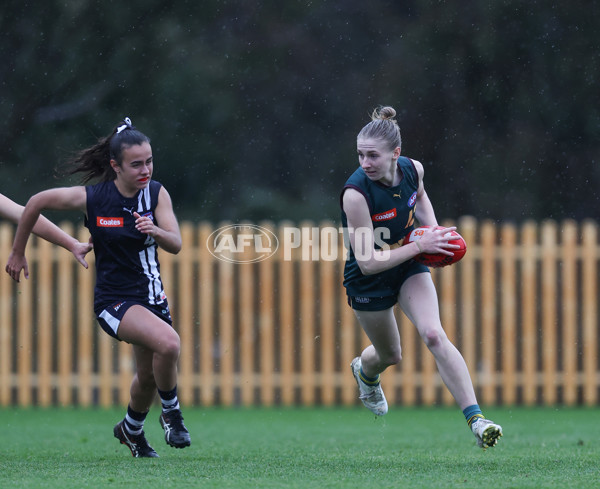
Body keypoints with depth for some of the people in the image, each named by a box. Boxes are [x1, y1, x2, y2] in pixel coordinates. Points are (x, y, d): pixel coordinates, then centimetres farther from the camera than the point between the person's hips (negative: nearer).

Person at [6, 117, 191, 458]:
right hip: (113, 299, -5)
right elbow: (37, 202, -2)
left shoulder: (157, 193, -6)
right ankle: (171, 412, -4)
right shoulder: (91, 198, -15)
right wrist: (18, 253, 6)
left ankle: (132, 429, 48)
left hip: (152, 297, 5)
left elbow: (176, 245, -13)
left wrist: (155, 231, -35)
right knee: (168, 343, -29)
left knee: (149, 377, 17)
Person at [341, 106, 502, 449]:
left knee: (434, 334, -19)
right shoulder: (356, 193, -32)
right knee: (390, 355, 16)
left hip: (409, 267, 3)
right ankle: (365, 370, 56)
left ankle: (476, 418, -22)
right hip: (368, 282, -3)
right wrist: (420, 246, -32)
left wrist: (434, 233, -4)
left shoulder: (413, 169, -15)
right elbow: (367, 263, -30)